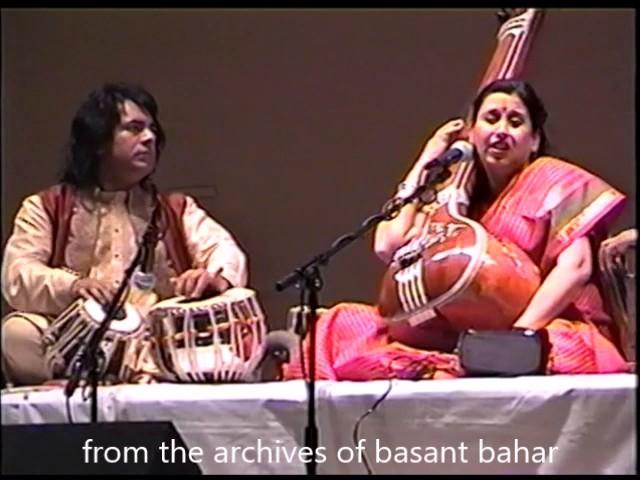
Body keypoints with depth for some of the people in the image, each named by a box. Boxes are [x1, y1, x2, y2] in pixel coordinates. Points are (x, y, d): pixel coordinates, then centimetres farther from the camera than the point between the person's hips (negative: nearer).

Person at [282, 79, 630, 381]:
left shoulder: (554, 181, 5)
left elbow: (575, 267, -11)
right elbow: (387, 246, 3)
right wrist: (423, 165, 13)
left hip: (549, 333, -5)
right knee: (346, 326, -10)